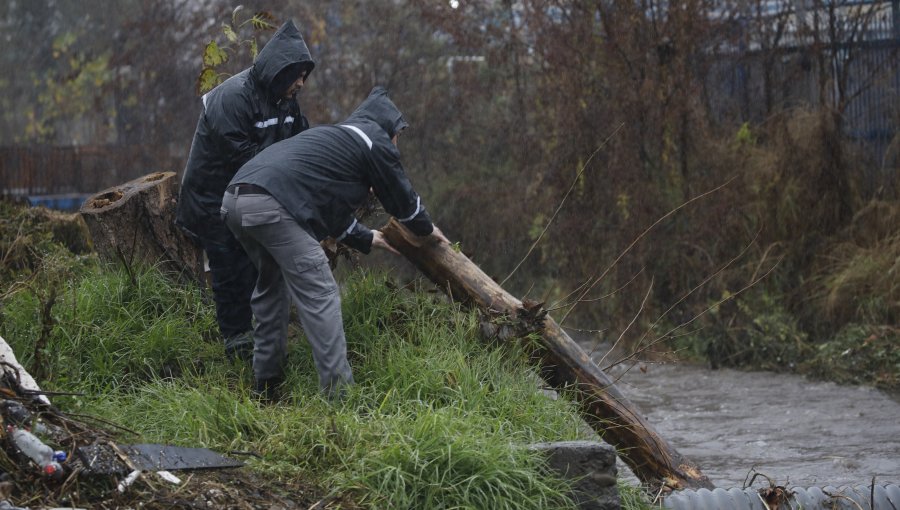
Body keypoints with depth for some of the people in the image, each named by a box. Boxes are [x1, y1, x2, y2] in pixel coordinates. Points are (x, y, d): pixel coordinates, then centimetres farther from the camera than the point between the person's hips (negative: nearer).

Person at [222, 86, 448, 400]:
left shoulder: (333, 136, 36)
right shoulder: (376, 142, 11)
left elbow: (331, 209, 44)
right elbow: (402, 198, 21)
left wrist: (365, 239, 56)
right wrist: (426, 229, 40)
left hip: (234, 200, 9)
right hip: (271, 206, -9)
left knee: (272, 285, 26)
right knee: (319, 295, -4)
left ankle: (266, 385, 29)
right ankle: (339, 394, -7)